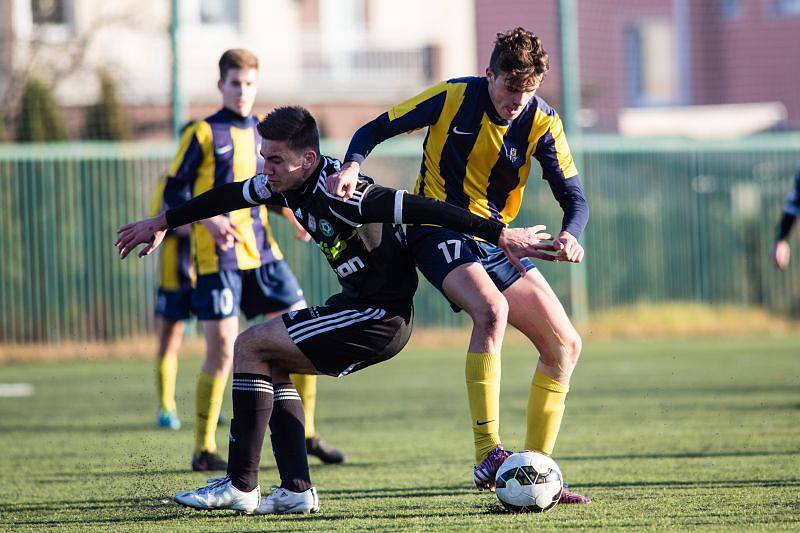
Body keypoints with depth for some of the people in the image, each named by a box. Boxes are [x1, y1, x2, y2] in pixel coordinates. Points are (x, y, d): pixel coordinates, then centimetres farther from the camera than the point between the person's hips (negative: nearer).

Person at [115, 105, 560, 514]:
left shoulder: (338, 193, -25)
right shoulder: (288, 182, 4)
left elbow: (420, 209, -28)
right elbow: (231, 196, 22)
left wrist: (502, 234, -31)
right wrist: (163, 223, 33)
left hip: (381, 318, -10)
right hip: (360, 308, 10)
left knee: (251, 347, -8)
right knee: (271, 364, 14)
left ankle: (241, 487, -6)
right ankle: (297, 491, 7)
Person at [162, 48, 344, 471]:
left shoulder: (265, 135, 13)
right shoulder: (203, 134, -3)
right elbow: (174, 192, -3)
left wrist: (293, 214, 5)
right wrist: (207, 219, -19)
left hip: (261, 251, 6)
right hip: (218, 256, -6)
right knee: (222, 349, -9)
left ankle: (305, 435, 14)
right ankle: (203, 448, 3)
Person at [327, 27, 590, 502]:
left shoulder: (541, 122, -5)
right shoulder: (453, 97, -13)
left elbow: (574, 196, -6)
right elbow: (375, 130, -5)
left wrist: (571, 233, -29)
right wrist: (352, 166, -26)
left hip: (495, 241, 6)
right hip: (439, 231, -6)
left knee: (565, 345, -1)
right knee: (492, 308, -34)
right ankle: (488, 457, -36)